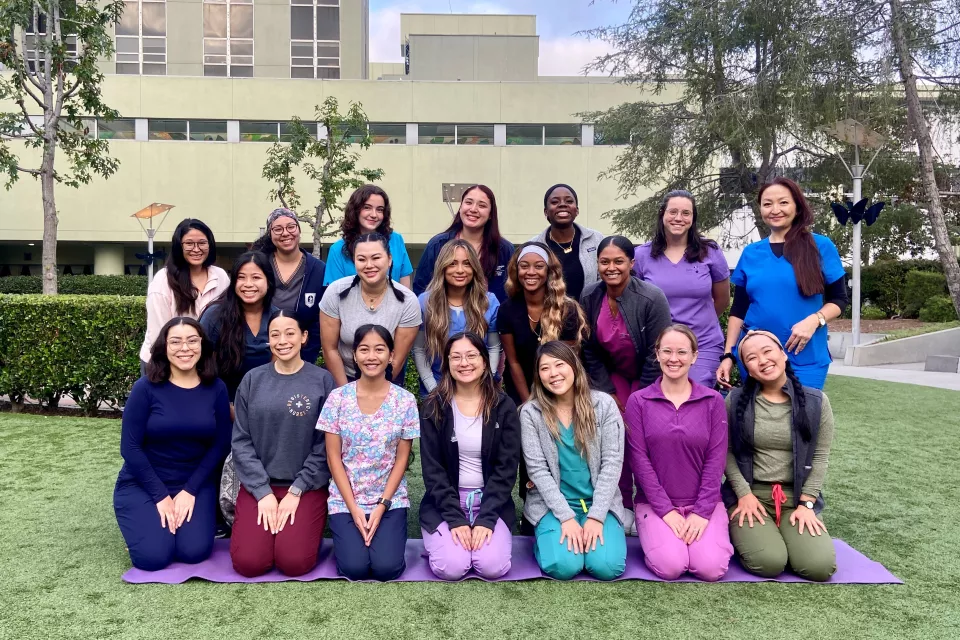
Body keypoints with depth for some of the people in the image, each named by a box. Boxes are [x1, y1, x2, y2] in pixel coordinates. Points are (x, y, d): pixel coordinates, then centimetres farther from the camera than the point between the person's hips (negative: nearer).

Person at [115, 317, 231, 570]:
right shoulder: (146, 388, -13)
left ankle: (186, 509, 15)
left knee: (194, 552, -16)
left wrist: (190, 490, -10)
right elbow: (130, 448, -12)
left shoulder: (216, 389, -6)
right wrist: (161, 496, -13)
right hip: (141, 484, -1)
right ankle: (149, 518, 15)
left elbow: (220, 445, -2)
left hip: (195, 484, 2)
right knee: (154, 557, -18)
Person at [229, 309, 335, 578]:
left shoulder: (322, 380, -3)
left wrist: (296, 491, -9)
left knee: (295, 562, -18)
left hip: (306, 487, -2)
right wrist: (263, 492, -8)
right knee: (248, 563, -14)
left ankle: (303, 527, 13)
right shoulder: (252, 380, 3)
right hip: (258, 485, 2)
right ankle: (270, 523, 16)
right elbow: (241, 441, 1)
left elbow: (325, 445, -4)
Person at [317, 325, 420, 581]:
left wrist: (381, 506, -11)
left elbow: (401, 459, -2)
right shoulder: (338, 398, -5)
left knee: (387, 567, -17)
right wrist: (354, 509, -11)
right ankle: (349, 538, 16)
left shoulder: (405, 401, -4)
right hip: (345, 500, 0)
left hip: (391, 500, 0)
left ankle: (386, 535, 14)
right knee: (355, 568, -16)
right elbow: (334, 458, -3)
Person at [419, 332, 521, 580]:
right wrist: (455, 518, -16)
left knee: (493, 567, -21)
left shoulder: (504, 407, -3)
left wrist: (486, 518, -16)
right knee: (451, 567, -22)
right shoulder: (434, 407, -4)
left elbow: (507, 468, -5)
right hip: (444, 503, 0)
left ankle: (484, 531, 12)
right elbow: (432, 469, -6)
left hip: (492, 502, 1)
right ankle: (439, 541, 12)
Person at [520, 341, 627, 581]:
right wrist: (566, 517, -17)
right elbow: (537, 469, -9)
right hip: (552, 504, -1)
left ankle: (593, 531, 12)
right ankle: (546, 536, 10)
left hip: (599, 503, 1)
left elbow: (612, 463, -7)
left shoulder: (604, 404, -4)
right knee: (563, 566, -23)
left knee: (607, 566, -20)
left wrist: (596, 516, -14)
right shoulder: (531, 412, -6)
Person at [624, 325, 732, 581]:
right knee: (670, 567, -22)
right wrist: (666, 510, -13)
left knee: (711, 568, -20)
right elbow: (639, 459, -7)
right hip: (655, 503, -1)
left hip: (704, 503, 1)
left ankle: (702, 531, 11)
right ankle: (657, 535, 10)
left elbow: (716, 459, -3)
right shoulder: (638, 401, -3)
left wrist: (703, 512, -11)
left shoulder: (713, 401, 1)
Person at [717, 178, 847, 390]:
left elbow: (838, 299, 2)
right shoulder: (750, 253, 7)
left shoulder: (821, 247, 0)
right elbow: (738, 310, 9)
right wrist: (728, 355, 2)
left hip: (805, 359, -2)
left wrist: (814, 320, -17)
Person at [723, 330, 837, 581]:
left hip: (796, 496, 2)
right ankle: (742, 532, 10)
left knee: (820, 566, -19)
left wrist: (806, 503, -6)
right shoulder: (735, 400, -3)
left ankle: (786, 533, 13)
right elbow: (727, 451, -1)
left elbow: (821, 456, 0)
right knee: (769, 562, -24)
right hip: (750, 494, -1)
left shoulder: (816, 401, -1)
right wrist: (744, 493, -11)